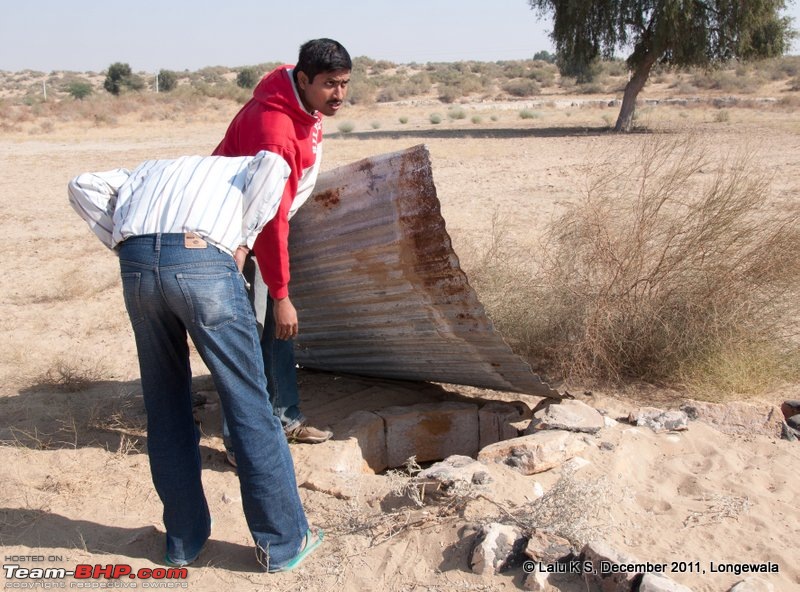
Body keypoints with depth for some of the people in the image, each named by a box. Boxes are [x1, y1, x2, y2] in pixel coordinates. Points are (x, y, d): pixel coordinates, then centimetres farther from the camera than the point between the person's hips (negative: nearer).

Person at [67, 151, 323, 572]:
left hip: (137, 264, 4)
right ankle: (282, 541, 15)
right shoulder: (246, 168, 30)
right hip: (203, 262, -3)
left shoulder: (150, 170, 39)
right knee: (248, 405, 6)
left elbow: (82, 186, 22)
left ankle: (184, 538, 29)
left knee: (166, 410, 17)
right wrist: (242, 241, 7)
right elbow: (274, 164, 5)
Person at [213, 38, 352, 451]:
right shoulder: (274, 130, -33)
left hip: (260, 220, 9)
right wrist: (281, 295, -30)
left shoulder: (307, 103, -4)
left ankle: (285, 419, 21)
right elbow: (271, 219, -33)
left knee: (275, 326, 11)